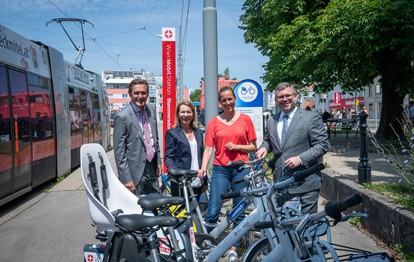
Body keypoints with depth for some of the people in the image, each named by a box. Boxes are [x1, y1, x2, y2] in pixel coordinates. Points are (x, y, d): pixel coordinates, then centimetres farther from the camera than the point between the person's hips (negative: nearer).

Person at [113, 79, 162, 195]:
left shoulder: (151, 110, 5)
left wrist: (158, 161, 14)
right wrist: (126, 179, -16)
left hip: (152, 170, 6)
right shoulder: (122, 117, -15)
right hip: (135, 173, -6)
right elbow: (119, 152, -14)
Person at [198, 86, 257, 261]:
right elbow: (208, 148, -1)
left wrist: (236, 147, -10)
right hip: (220, 169, -1)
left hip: (241, 168, 1)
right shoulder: (214, 122, 4)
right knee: (213, 211, -5)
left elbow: (253, 147, 7)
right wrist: (203, 168, -15)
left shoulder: (245, 119, 5)